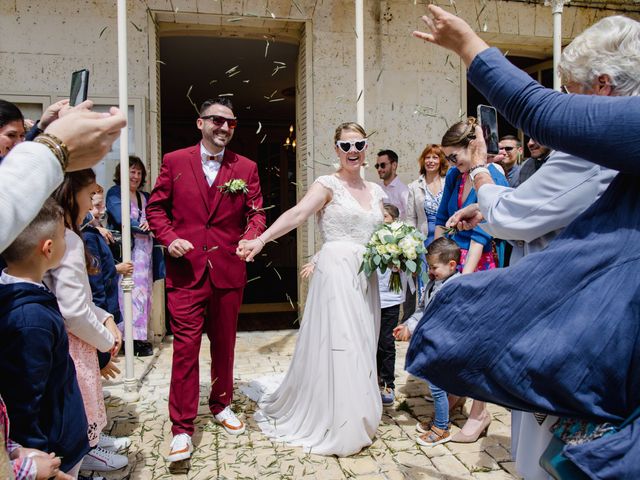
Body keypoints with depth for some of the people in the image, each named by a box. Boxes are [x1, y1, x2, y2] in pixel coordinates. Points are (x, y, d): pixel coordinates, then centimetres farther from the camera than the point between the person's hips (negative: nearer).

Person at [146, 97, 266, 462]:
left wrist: (251, 237, -16)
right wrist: (169, 238, -10)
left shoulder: (246, 168, 6)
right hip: (186, 271, -1)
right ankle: (182, 427, 14)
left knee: (225, 344, 16)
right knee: (185, 348, 0)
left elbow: (256, 213, 4)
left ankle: (222, 405, 38)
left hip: (229, 271, 2)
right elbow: (156, 207, 6)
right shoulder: (174, 161, 4)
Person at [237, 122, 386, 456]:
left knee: (361, 348, 13)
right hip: (336, 272, -6)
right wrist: (261, 239, -34)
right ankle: (335, 427, 15)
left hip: (366, 277, 7)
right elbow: (297, 214, -20)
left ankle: (355, 420, 32)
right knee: (337, 345, -3)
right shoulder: (328, 184, -4)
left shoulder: (375, 191, 15)